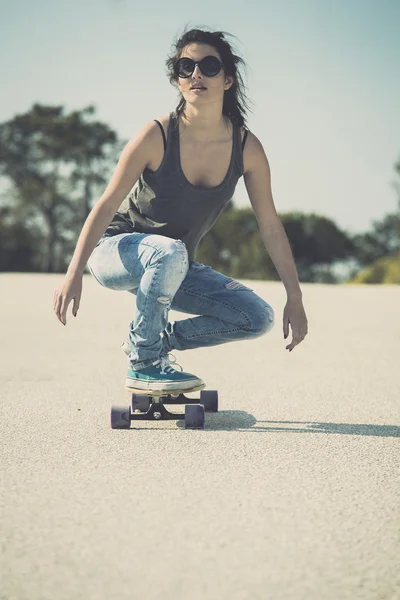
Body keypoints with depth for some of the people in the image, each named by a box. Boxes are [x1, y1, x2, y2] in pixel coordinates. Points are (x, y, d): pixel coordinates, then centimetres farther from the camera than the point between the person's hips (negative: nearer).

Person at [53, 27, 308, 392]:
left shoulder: (247, 148, -12)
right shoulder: (156, 136, -21)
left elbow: (271, 227, -4)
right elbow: (106, 206, -18)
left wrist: (295, 298, -3)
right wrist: (74, 274, -27)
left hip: (174, 269, 5)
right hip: (116, 251, -5)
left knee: (259, 319, -9)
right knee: (170, 252, -39)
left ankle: (158, 340, 7)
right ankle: (142, 364, -19)